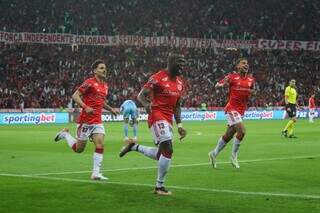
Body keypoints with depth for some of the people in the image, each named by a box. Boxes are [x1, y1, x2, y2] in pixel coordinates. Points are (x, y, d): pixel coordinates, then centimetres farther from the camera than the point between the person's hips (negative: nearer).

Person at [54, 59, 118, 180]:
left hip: (97, 121, 6)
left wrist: (110, 109, 15)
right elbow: (75, 96, -14)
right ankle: (65, 134, 30)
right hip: (85, 120, -6)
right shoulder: (90, 83, -12)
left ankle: (96, 173, -5)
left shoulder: (105, 85, 13)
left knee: (100, 145, -8)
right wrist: (85, 107, -26)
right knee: (79, 149, 3)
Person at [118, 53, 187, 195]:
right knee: (168, 149, -18)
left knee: (160, 155, 10)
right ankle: (159, 186, -8)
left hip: (168, 120, 8)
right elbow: (141, 95, -10)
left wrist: (179, 125, 15)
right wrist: (147, 104, -31)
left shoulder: (179, 83, 13)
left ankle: (134, 147, 31)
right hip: (157, 116, -8)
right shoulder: (158, 78, -10)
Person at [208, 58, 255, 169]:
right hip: (232, 108, -6)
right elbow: (216, 86, -4)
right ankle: (234, 157, -4)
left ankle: (214, 154, 28)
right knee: (241, 131, -19)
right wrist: (224, 83, -23)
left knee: (228, 135, 11)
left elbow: (252, 91, 24)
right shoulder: (232, 76, -8)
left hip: (241, 110, 6)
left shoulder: (251, 79, 7)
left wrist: (252, 91, 2)